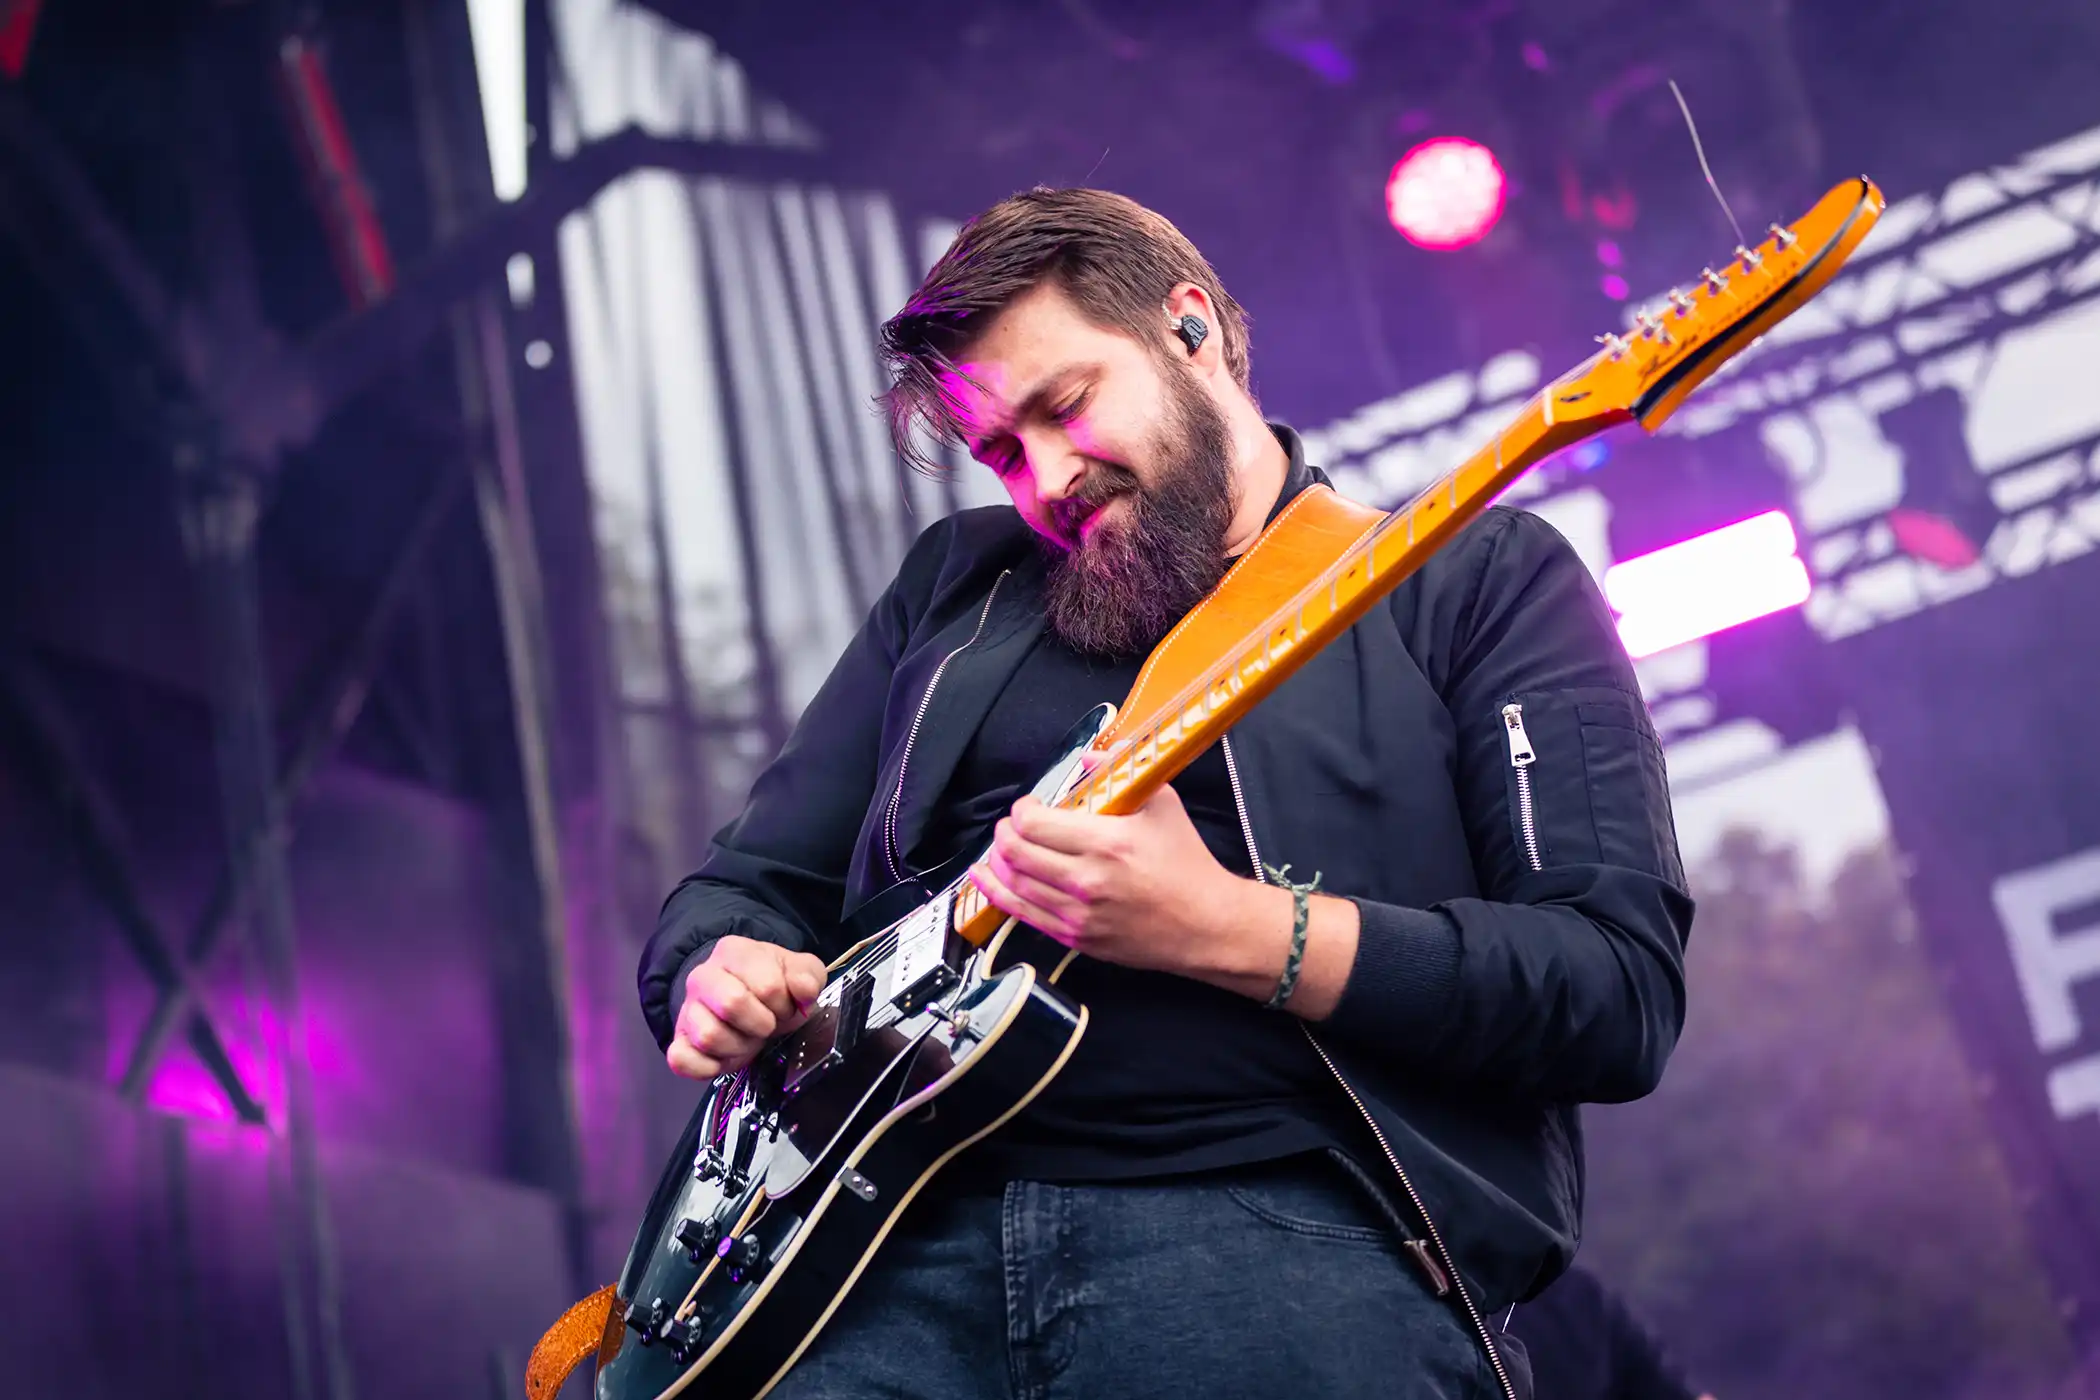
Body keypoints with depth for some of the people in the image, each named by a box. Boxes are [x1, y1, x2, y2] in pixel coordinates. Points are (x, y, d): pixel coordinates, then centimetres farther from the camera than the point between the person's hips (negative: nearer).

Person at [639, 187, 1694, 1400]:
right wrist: (722, 976, 3)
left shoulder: (1482, 576, 8)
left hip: (1300, 1235, -2)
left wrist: (1223, 929, -13)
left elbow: (1625, 989, -3)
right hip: (913, 1243, 3)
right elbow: (744, 884, 28)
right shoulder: (953, 588, 23)